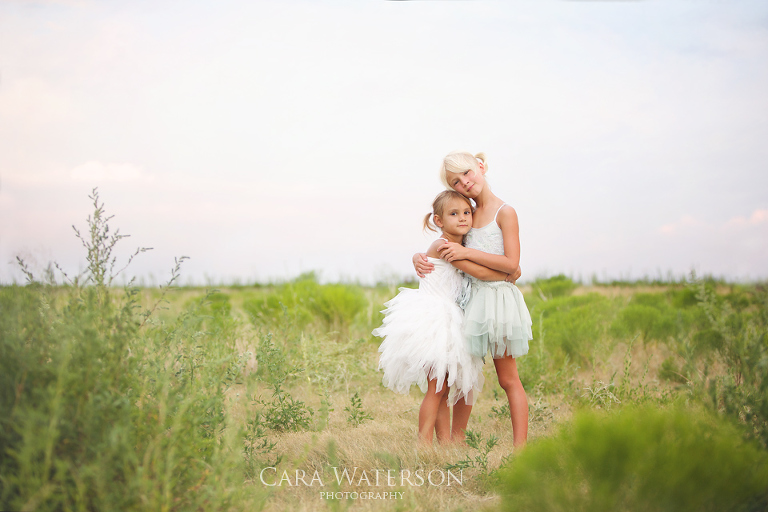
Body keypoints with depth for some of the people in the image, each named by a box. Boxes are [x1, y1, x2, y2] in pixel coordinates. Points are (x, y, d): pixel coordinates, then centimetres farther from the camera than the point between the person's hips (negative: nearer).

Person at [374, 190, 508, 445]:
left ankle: (446, 442, 10)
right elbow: (480, 272, -15)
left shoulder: (459, 249, 15)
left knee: (446, 388, 8)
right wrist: (508, 273, -3)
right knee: (437, 387, -10)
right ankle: (424, 443, -7)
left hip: (447, 324, 9)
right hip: (430, 322, -9)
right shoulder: (442, 245, -13)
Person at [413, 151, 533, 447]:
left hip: (498, 298, -6)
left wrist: (467, 253, -18)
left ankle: (520, 448, 5)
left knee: (508, 378, 0)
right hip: (469, 299, 6)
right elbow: (446, 250, 19)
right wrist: (419, 258, -3)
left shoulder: (505, 212, -7)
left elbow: (511, 264, -15)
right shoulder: (469, 216, 11)